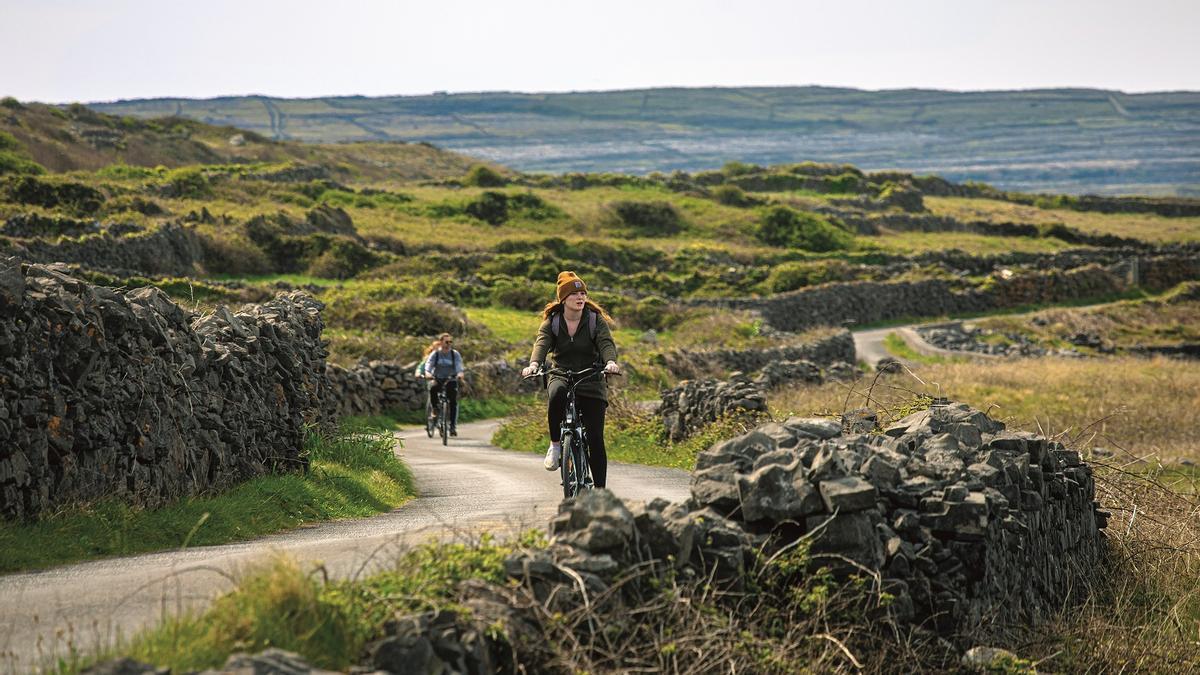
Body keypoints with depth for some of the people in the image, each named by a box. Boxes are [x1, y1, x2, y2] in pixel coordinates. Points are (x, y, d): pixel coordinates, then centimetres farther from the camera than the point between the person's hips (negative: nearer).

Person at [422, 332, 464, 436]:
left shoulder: (455, 354, -3)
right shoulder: (435, 354, -4)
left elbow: (459, 366, -16)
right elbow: (428, 365, -17)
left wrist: (460, 374, -38)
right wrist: (428, 373, -39)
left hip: (450, 380, 1)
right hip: (437, 379, -1)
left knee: (453, 402, -13)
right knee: (433, 388, -35)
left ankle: (453, 426, -7)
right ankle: (434, 407, -11)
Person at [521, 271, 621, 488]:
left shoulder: (596, 319, -1)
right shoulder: (552, 322, 1)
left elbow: (606, 343, -16)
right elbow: (542, 343, -16)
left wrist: (611, 362, -40)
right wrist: (534, 364, -38)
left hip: (592, 380, 0)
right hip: (561, 376, 0)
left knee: (596, 438, -6)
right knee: (557, 393, -39)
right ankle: (555, 444, -18)